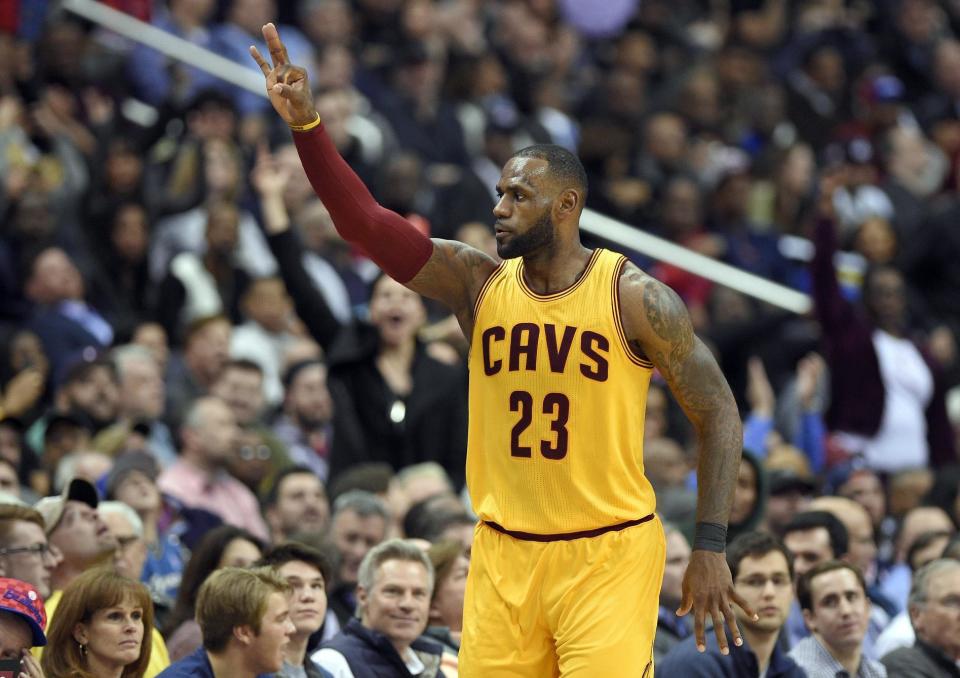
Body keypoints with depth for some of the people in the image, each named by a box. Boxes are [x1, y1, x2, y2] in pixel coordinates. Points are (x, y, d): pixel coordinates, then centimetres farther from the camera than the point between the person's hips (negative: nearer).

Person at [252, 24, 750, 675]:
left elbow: (719, 413, -2)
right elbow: (365, 221, -7)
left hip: (608, 555, -4)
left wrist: (710, 550, -7)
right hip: (503, 554, 4)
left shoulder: (634, 297, -8)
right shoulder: (479, 284, 2)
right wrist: (307, 125, -20)